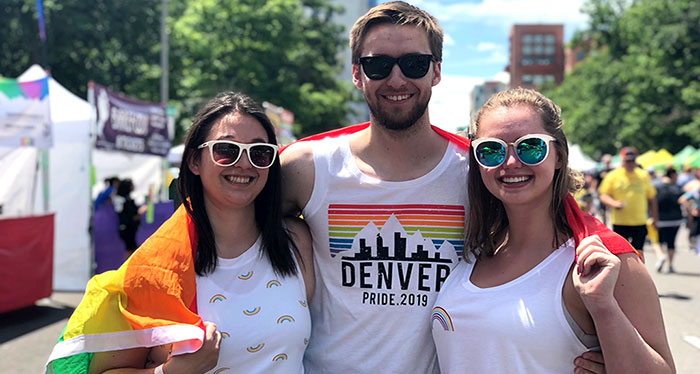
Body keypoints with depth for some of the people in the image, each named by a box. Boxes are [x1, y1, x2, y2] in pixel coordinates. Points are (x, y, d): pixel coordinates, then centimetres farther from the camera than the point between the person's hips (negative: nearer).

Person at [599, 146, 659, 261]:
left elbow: (651, 198, 15)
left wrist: (654, 218, 13)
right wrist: (614, 203, -19)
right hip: (620, 222, -1)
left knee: (638, 252, -7)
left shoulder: (644, 175, 8)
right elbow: (603, 195, 2)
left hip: (640, 222, 1)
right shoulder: (613, 176, 1)